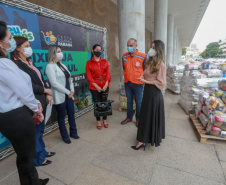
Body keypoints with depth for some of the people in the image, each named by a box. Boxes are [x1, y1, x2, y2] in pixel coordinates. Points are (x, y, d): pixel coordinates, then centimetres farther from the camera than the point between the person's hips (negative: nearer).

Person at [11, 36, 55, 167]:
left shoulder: (30, 63, 14)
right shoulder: (16, 65, -13)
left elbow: (41, 80, 12)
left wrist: (48, 94, 0)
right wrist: (46, 90, -8)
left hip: (41, 102, 9)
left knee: (40, 129, 21)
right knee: (35, 132, 8)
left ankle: (42, 152, 41)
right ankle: (38, 159, 28)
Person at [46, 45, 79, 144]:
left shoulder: (63, 65, 14)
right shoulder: (50, 66, -8)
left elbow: (69, 79, 14)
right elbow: (54, 83, -16)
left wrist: (72, 90, 0)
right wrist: (68, 92, -14)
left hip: (69, 95, 7)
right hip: (60, 97, -6)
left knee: (71, 114, 12)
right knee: (61, 117, 7)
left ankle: (73, 133, 30)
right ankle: (65, 136, 24)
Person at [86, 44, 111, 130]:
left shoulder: (105, 61, 7)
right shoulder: (89, 63, 0)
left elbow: (108, 74, 1)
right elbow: (89, 76, -5)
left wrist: (106, 85, -11)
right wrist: (96, 86, -13)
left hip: (105, 86, 2)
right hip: (94, 86, -2)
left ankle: (105, 120, 26)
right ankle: (98, 121, 23)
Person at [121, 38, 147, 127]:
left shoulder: (143, 56, -9)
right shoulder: (124, 56, 3)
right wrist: (127, 76, 12)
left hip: (138, 84, -4)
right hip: (127, 83, 4)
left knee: (138, 102, 8)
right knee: (129, 101, 16)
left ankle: (138, 119, 26)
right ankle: (129, 117, 32)